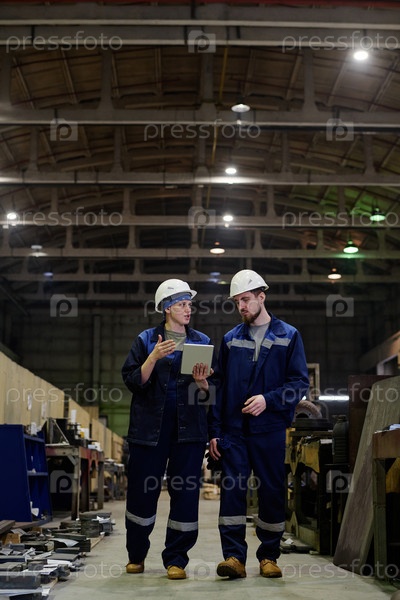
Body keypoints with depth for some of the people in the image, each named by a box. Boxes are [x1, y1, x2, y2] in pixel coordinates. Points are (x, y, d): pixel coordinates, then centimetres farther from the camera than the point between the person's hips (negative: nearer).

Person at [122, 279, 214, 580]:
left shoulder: (202, 341, 10)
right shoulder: (146, 340, 5)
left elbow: (213, 391, 11)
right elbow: (133, 381, -2)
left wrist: (202, 382, -11)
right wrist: (154, 357, -16)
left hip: (189, 427, 1)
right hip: (150, 426, -1)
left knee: (186, 492, -1)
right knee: (142, 490, 4)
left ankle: (176, 559, 10)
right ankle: (136, 555, 23)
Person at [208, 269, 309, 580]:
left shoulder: (288, 336, 4)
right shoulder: (231, 339, 11)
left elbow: (300, 382, -1)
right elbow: (220, 387, 11)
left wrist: (268, 399, -17)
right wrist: (215, 432, 6)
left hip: (270, 428, -2)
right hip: (234, 429, 2)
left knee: (272, 490, 4)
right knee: (231, 489, -4)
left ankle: (269, 556, 15)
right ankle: (234, 556, 0)